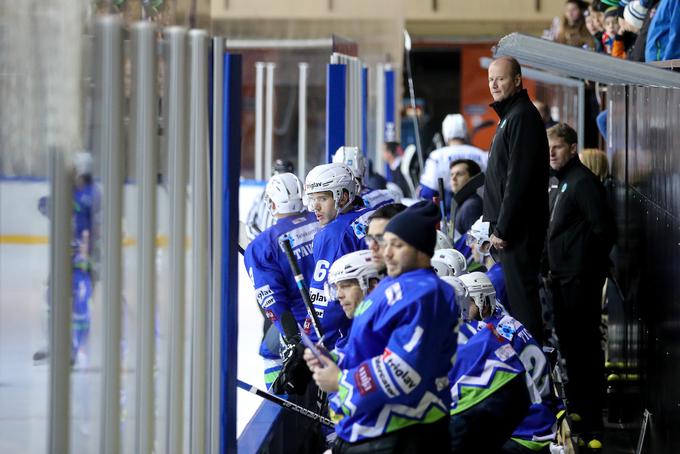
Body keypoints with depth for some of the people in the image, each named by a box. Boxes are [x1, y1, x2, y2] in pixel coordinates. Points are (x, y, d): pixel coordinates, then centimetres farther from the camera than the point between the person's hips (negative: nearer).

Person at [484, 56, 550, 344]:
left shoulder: (522, 117, -14)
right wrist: (497, 225, 20)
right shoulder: (510, 115, 19)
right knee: (518, 291, 12)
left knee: (521, 293, -10)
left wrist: (502, 228, -20)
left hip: (518, 227, -11)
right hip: (510, 227, 11)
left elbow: (518, 179, -20)